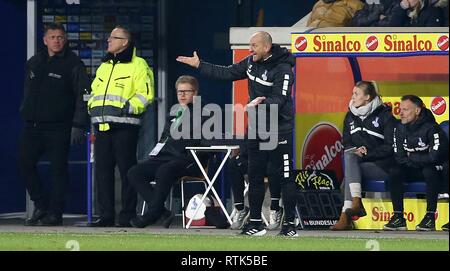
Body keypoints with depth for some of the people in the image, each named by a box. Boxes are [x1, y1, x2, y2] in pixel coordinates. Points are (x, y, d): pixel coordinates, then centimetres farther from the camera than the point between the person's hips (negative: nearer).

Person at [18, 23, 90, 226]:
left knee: (58, 169, -3)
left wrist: (78, 125, -15)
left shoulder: (72, 63, -4)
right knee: (24, 163, 1)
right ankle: (41, 205, 14)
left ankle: (55, 213, 3)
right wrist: (25, 113, 15)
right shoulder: (33, 63, 15)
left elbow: (82, 94, -8)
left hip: (59, 127, -6)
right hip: (32, 125, 6)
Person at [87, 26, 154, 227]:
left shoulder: (137, 65, -1)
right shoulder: (104, 67, 23)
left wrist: (129, 107, -17)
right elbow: (95, 90, 32)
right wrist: (91, 106, 15)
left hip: (124, 125, -7)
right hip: (102, 126, 7)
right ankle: (106, 215, 9)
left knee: (127, 170, -5)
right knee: (102, 171, 5)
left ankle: (127, 216, -1)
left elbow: (145, 94, -8)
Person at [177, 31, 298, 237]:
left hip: (279, 130, -8)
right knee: (254, 176, 10)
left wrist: (262, 102, -42)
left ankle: (289, 222, 1)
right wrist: (199, 65, 11)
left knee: (285, 177, -4)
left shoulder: (283, 69, -17)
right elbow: (227, 73, 14)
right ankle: (255, 222, 17)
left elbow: (279, 99, -24)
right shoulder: (251, 62, 7)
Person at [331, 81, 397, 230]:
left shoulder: (384, 115, -3)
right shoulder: (350, 116, 15)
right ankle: (356, 202, -41)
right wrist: (354, 150, -5)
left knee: (349, 173, -27)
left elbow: (391, 146, -7)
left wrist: (367, 153, -14)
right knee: (349, 155, -28)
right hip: (358, 160, 5)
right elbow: (346, 141, 18)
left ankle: (345, 216, -32)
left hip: (381, 165, -5)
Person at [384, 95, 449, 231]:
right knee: (394, 172, -22)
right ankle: (398, 217, -22)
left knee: (430, 171, -37)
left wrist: (412, 157, -14)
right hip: (412, 171, 5)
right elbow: (399, 157, 1)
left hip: (433, 170, -5)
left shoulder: (431, 128, -19)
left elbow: (435, 156, -28)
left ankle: (430, 216, -31)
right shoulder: (399, 128, 1)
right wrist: (419, 160, -12)